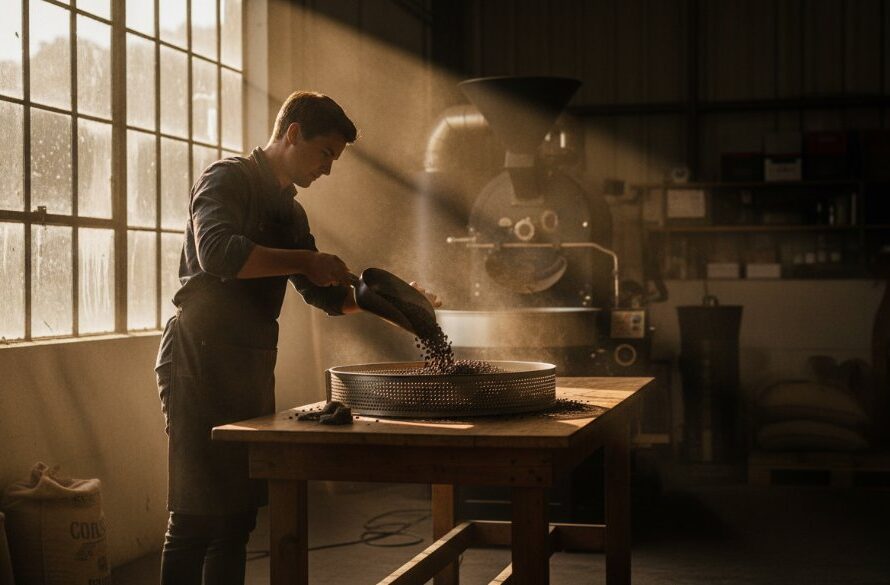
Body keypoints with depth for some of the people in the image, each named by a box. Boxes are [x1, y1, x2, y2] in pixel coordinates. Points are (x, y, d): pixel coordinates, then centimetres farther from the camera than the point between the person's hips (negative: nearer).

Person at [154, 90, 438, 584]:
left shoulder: (291, 213, 21)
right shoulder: (228, 179, -6)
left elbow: (326, 295, 25)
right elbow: (218, 252, -25)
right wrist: (305, 260, -20)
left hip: (251, 368, 9)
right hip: (200, 362, -9)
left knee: (238, 514, 11)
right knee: (196, 519, -8)